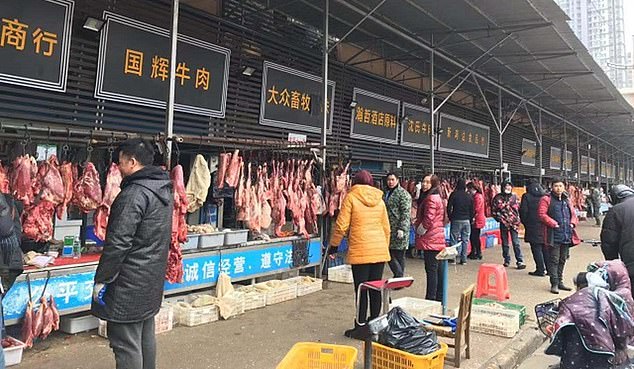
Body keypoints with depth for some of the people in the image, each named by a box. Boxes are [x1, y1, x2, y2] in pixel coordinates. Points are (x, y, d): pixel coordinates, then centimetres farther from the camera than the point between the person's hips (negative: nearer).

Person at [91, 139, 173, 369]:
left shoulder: (135, 193, -21)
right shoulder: (164, 189, 8)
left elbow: (118, 243, -22)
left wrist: (101, 279, -13)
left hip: (130, 283, -9)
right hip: (153, 279, 9)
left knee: (126, 343, 1)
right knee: (145, 335, 20)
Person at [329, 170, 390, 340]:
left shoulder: (351, 197, -3)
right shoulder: (379, 199, 10)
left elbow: (341, 225, -6)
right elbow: (386, 228, 13)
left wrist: (334, 244, 7)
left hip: (360, 251, -5)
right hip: (380, 251, 5)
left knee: (361, 289, 2)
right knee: (375, 288, 11)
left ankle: (361, 327, 7)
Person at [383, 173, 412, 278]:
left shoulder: (403, 193, -8)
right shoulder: (386, 193, 17)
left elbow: (406, 213, -15)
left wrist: (402, 228, -21)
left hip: (398, 230, -8)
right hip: (388, 230, 8)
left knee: (399, 255, -2)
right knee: (390, 254, 6)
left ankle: (399, 277, 6)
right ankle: (399, 275, 15)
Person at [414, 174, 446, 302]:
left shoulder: (430, 198, -16)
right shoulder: (437, 197, 17)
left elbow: (428, 220, -20)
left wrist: (419, 232, -6)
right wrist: (417, 223, 14)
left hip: (430, 240, -10)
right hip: (438, 239, 10)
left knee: (431, 269, -7)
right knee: (438, 268, 14)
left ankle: (431, 298, -3)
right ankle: (439, 297, 23)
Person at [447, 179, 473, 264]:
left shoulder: (454, 194, -5)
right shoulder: (469, 196, 4)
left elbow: (449, 208, -4)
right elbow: (472, 210, 8)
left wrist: (450, 218, 9)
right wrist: (470, 219, 17)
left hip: (456, 220, -3)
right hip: (467, 221, 3)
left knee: (454, 239, 3)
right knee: (465, 240, 7)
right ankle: (464, 259, 8)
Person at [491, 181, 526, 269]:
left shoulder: (514, 196, 4)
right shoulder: (498, 197, 2)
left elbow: (518, 208, 3)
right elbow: (493, 210, 4)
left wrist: (517, 220, -5)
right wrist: (499, 218, -4)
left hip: (514, 222, -1)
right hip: (503, 223, 1)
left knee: (516, 243, -6)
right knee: (505, 243, 10)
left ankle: (520, 261, -3)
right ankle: (507, 260, 21)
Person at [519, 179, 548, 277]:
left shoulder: (526, 196, -6)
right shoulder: (546, 196, 4)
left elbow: (523, 212, -8)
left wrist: (525, 223, 7)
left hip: (533, 227, -4)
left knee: (536, 248, 2)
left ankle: (540, 270, 3)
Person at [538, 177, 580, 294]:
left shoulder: (567, 201, 17)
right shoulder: (546, 200, -4)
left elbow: (573, 214, 23)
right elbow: (541, 214, -11)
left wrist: (572, 223, 4)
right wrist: (553, 223, -17)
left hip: (567, 235, 7)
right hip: (554, 235, -7)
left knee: (562, 260, 14)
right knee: (554, 260, -4)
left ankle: (560, 282, 25)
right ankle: (554, 284, 1)